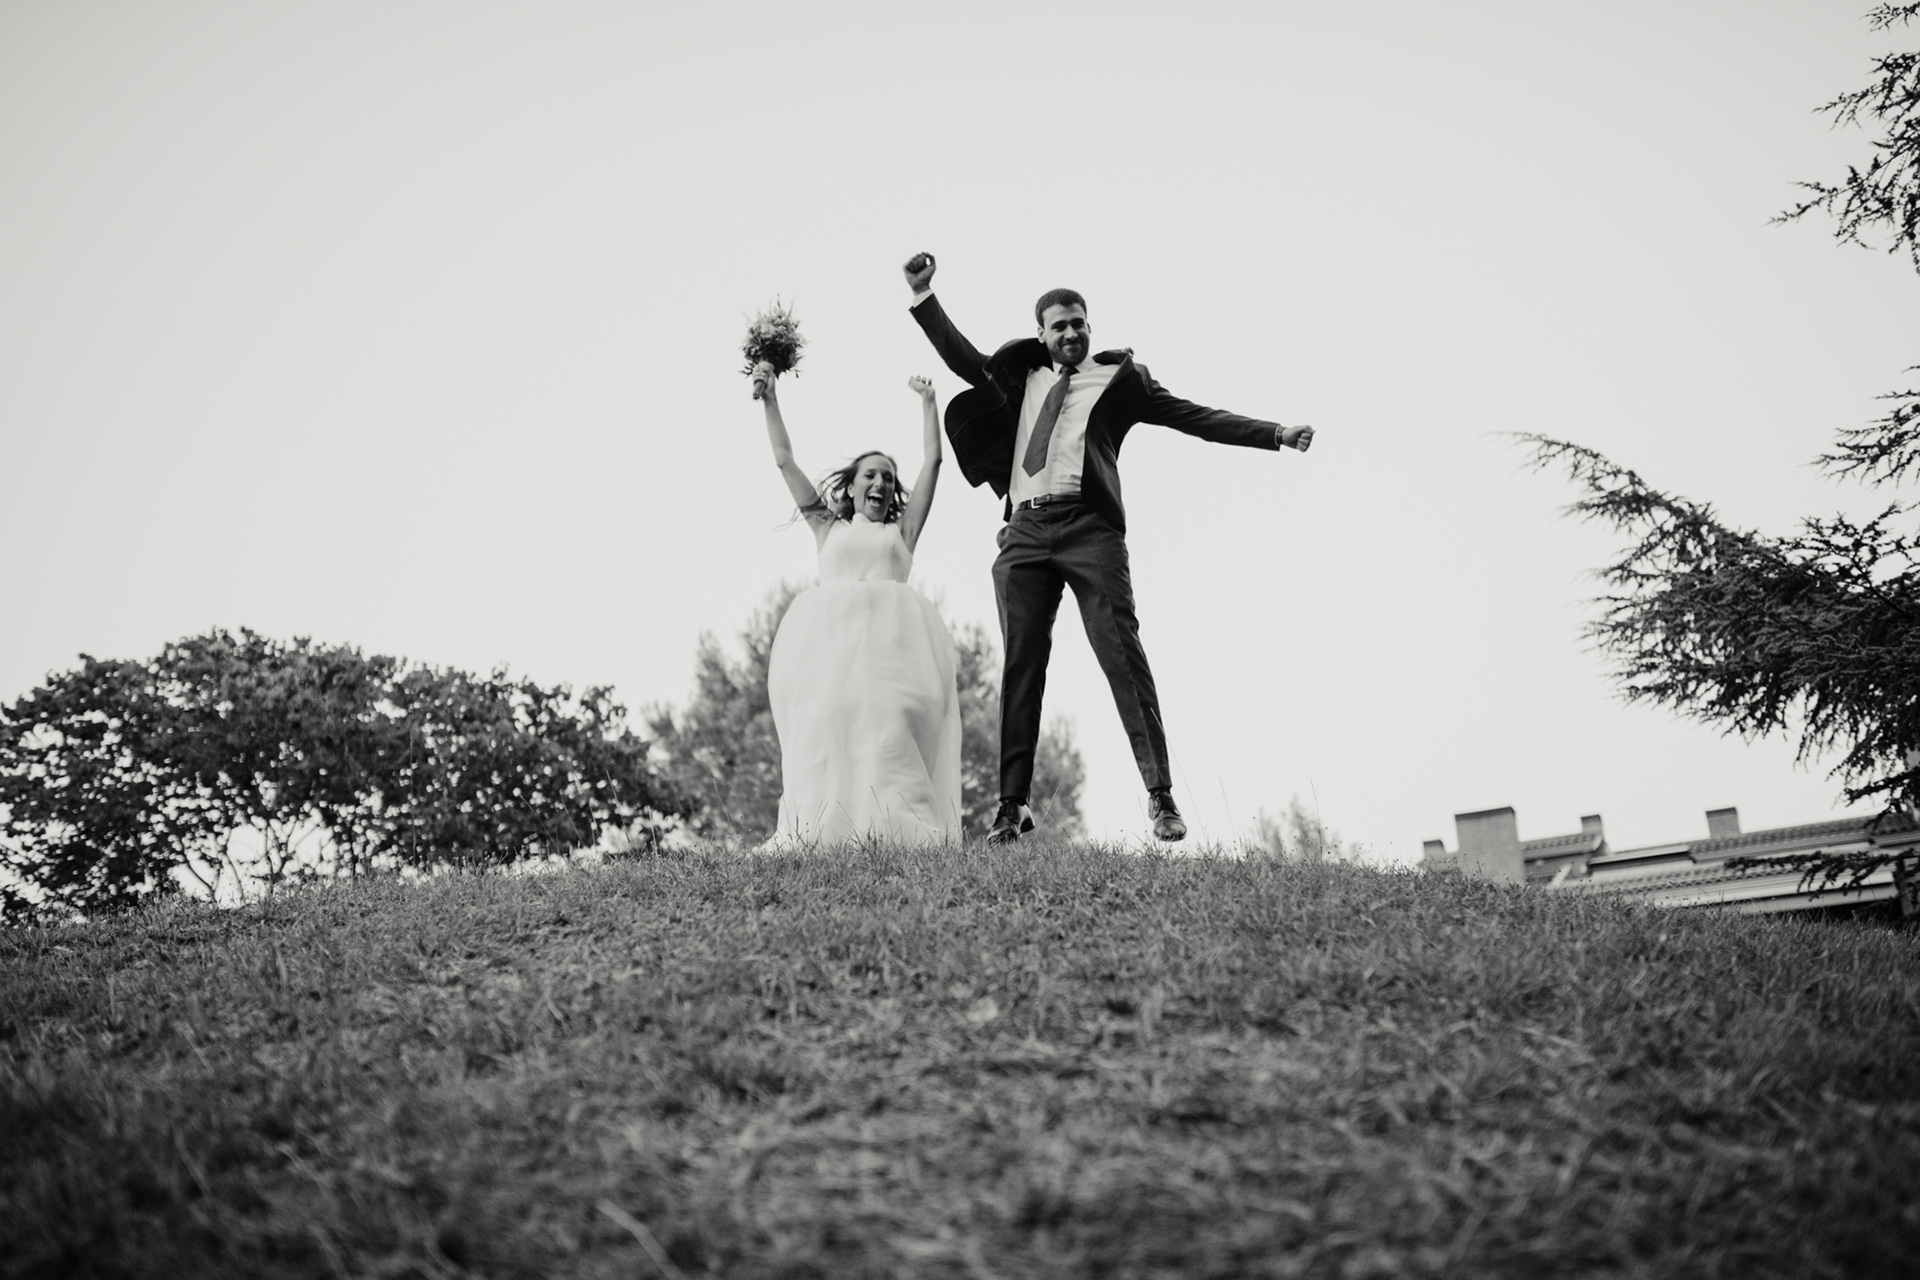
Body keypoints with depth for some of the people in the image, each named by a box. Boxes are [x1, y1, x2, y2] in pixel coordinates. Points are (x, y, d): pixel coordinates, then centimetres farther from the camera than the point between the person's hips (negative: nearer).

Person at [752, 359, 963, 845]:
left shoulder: (902, 530, 27)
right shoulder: (828, 527, 29)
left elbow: (933, 460, 27)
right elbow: (784, 460, 28)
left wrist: (927, 401, 32)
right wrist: (770, 399, 26)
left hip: (891, 630, 0)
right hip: (829, 629, 0)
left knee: (890, 714, -25)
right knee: (826, 710, -24)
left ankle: (892, 822, -35)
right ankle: (820, 825, -32)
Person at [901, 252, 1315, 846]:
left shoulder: (1119, 377, 14)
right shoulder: (1024, 377, 25)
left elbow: (1196, 417, 10)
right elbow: (966, 361, 28)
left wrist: (1275, 434, 4)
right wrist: (923, 296, 23)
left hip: (1089, 528, -3)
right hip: (1025, 531, 3)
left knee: (1122, 656, -11)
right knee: (1020, 666, -2)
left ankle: (1160, 796, -10)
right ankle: (1011, 804, -1)